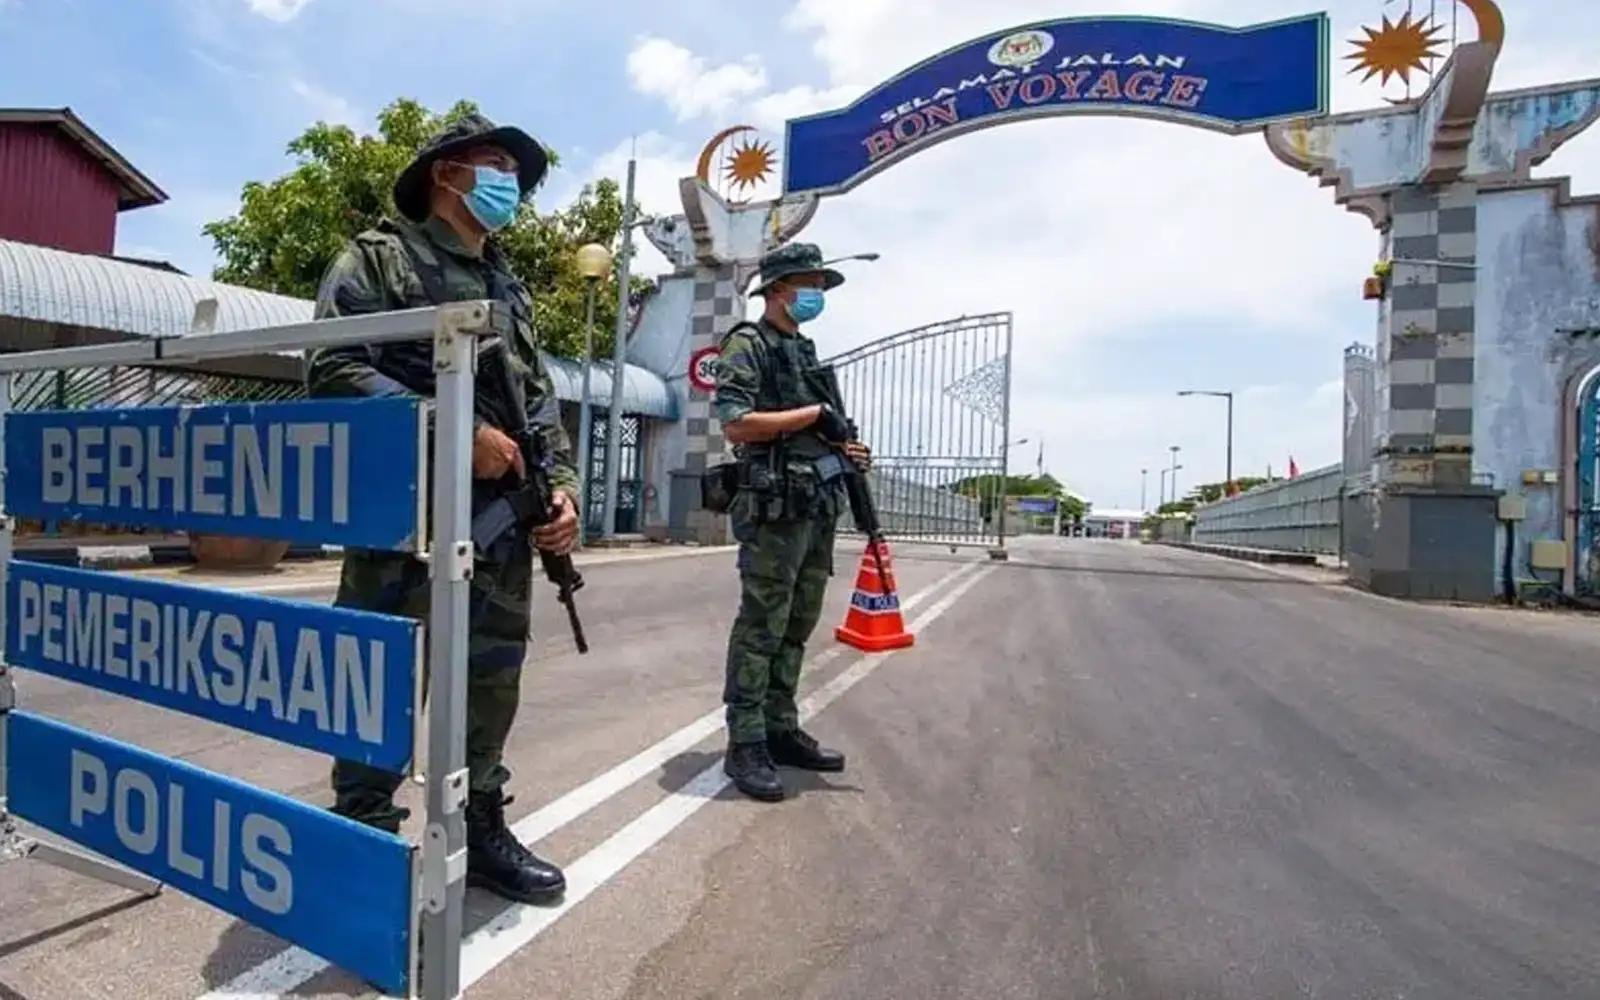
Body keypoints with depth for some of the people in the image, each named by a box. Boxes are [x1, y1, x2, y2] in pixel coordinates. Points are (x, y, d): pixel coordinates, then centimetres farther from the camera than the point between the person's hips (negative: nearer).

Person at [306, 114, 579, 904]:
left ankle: (478, 829, 28)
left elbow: (539, 396, 17)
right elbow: (334, 370, -11)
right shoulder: (379, 258, 2)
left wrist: (563, 484, 1)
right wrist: (457, 432, -18)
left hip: (502, 520, 7)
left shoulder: (510, 287, 20)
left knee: (492, 680, 12)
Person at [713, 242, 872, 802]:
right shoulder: (748, 345, -4)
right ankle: (746, 746, 5)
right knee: (760, 629, -4)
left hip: (818, 508, 9)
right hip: (773, 508, -9)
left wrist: (843, 448, 7)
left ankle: (782, 731, 23)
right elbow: (736, 425, -17)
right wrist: (815, 414, -14)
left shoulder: (806, 350, 21)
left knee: (796, 628, 12)